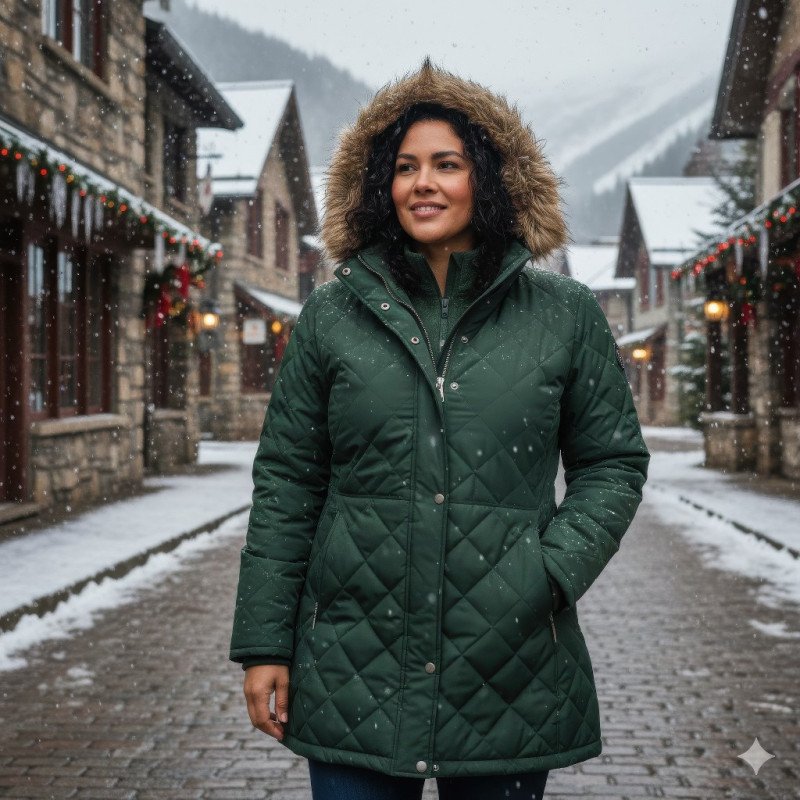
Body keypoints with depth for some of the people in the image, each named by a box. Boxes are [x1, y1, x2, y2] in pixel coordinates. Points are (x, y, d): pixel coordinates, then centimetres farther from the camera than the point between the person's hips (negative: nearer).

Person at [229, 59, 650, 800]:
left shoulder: (565, 314, 3)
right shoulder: (331, 314, 4)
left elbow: (613, 463, 7)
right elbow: (286, 482, 5)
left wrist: (548, 574, -10)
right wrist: (264, 645, 3)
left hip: (511, 671, 0)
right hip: (355, 668, 0)